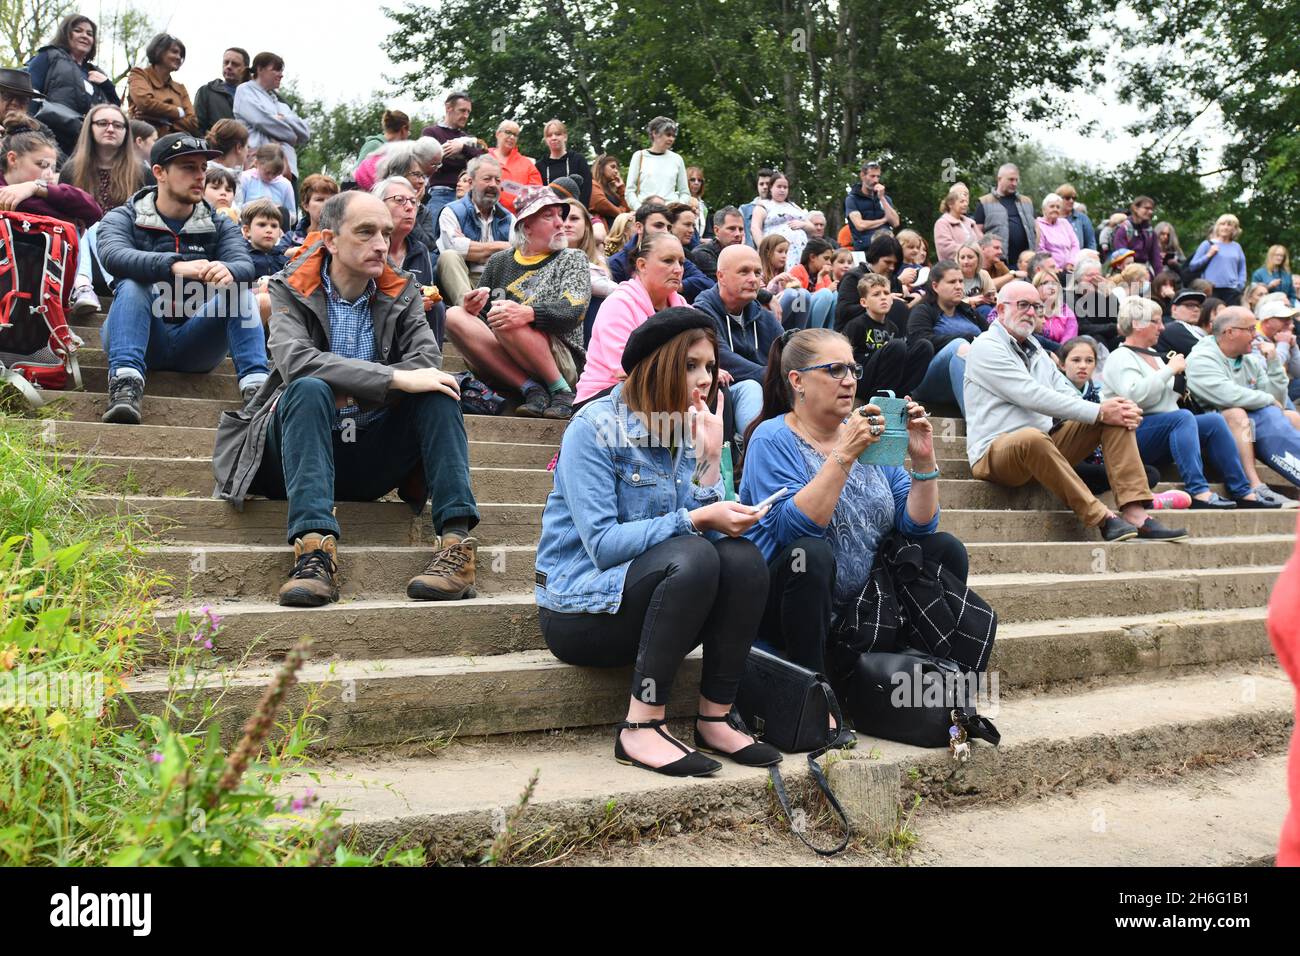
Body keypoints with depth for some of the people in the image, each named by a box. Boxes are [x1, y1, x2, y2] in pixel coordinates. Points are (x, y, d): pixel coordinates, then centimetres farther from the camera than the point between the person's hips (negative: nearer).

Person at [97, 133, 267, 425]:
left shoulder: (220, 226, 11)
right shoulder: (123, 219, 4)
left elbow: (245, 265, -10)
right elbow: (114, 256, -19)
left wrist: (227, 270, -37)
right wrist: (175, 266, -38)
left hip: (194, 342, 1)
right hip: (142, 337, -1)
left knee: (238, 290, -20)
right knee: (131, 286, -27)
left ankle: (255, 384, -34)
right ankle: (125, 383, -41)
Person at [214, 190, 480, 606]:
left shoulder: (402, 294, 8)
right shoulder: (290, 291, -1)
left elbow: (427, 362, -9)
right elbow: (295, 360, -22)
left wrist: (348, 392, -20)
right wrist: (393, 379, -29)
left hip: (373, 457, 3)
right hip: (303, 449, -2)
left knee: (436, 390, -20)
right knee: (310, 389, -32)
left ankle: (457, 541, -30)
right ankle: (315, 550, -43)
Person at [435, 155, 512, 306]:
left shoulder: (508, 218, 19)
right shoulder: (452, 212, 5)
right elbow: (455, 247, -16)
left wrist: (472, 250, -7)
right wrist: (497, 246, -4)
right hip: (459, 284, -3)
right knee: (449, 256, -30)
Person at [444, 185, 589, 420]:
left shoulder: (572, 259, 9)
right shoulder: (499, 262, 19)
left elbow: (575, 312, -10)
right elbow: (481, 319, 21)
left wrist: (528, 313, -30)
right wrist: (472, 309, -6)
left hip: (563, 362, -4)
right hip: (500, 360, 4)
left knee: (504, 321, -31)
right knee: (454, 316, -18)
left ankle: (561, 391, -16)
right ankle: (531, 389, -24)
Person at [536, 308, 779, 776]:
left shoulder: (688, 432, 7)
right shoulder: (595, 428, -13)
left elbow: (709, 531, -4)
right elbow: (602, 545, -22)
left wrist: (710, 459, -13)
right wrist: (695, 521, -27)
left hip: (643, 602, 6)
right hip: (582, 610, -6)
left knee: (743, 557, -19)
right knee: (692, 557, -31)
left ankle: (716, 718, -12)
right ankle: (641, 726, -24)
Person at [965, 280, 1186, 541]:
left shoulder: (1036, 350, 22)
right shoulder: (986, 348, -5)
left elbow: (1068, 397, 11)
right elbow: (1033, 397, -18)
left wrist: (1123, 412, -8)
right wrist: (1098, 412, -18)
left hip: (1046, 446, 8)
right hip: (995, 453, -8)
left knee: (1117, 417, -3)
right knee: (1031, 438, -41)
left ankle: (1135, 513, -20)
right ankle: (1103, 519, -32)